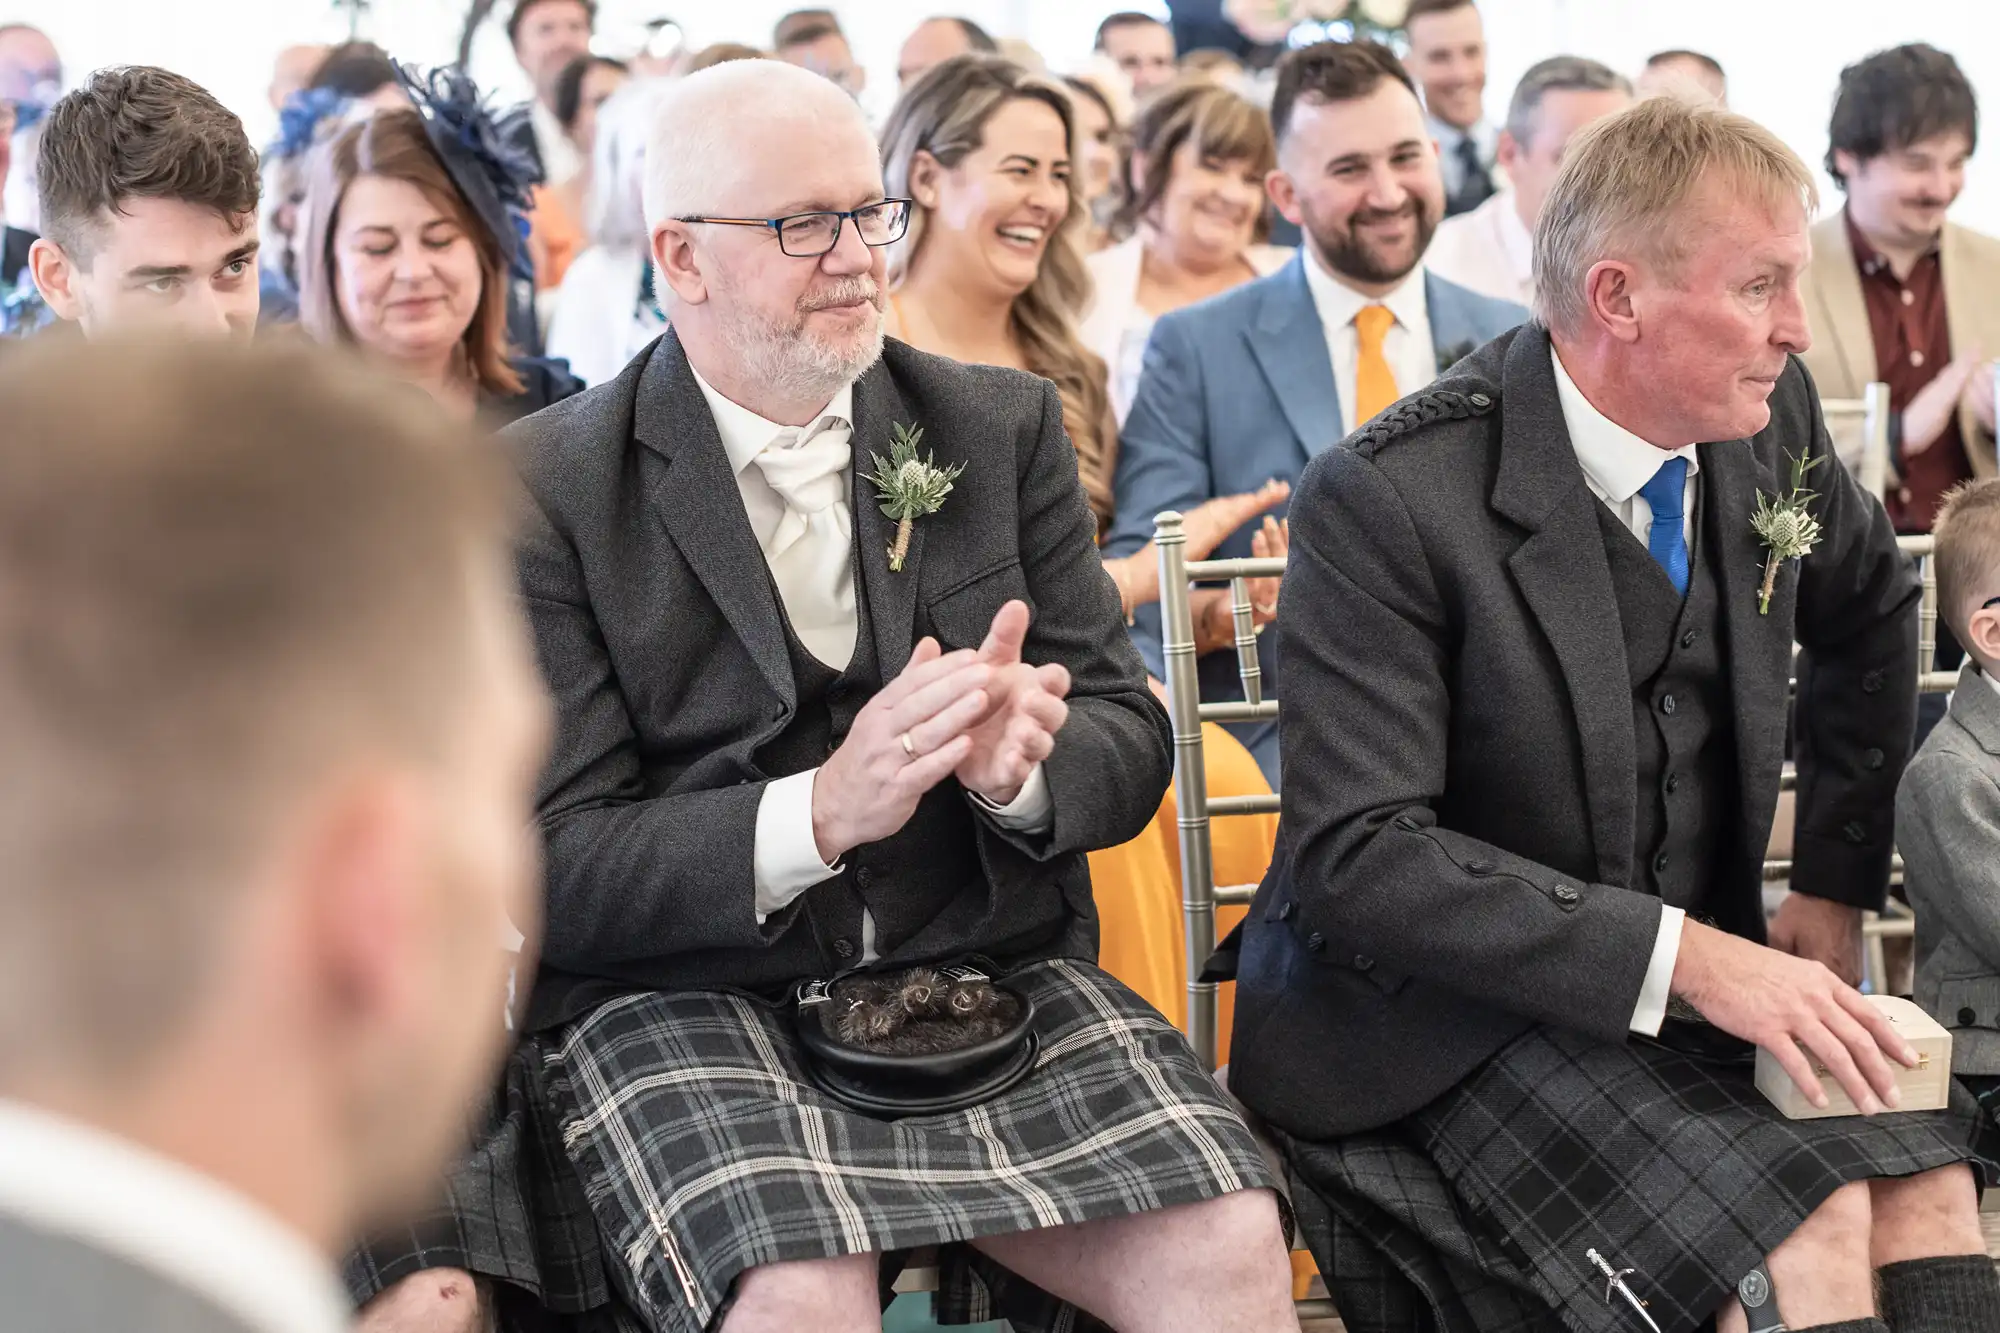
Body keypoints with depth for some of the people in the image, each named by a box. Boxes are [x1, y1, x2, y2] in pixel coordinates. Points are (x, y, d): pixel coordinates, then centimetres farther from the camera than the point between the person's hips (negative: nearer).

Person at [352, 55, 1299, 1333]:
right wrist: (820, 814, -23)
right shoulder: (544, 495, -2)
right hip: (682, 999, -3)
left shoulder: (1007, 427, 10)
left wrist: (1020, 767, -16)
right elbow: (553, 873, -7)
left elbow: (1127, 739, 8)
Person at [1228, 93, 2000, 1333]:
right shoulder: (1387, 501, -19)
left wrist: (1836, 884, 16)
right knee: (1804, 1229, -28)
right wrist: (1684, 956, -29)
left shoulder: (1768, 421, 1)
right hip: (1443, 1028, -6)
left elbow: (1869, 609, 22)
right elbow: (1355, 854, -24)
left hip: (1697, 978, 6)